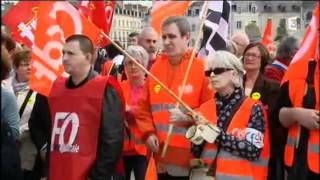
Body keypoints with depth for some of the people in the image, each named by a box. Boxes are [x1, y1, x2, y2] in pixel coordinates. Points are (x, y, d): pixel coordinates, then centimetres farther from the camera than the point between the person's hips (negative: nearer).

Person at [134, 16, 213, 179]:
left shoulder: (201, 67, -8)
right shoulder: (156, 67, 8)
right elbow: (143, 106, 12)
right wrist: (148, 132, 0)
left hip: (192, 156, -5)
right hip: (161, 155, 5)